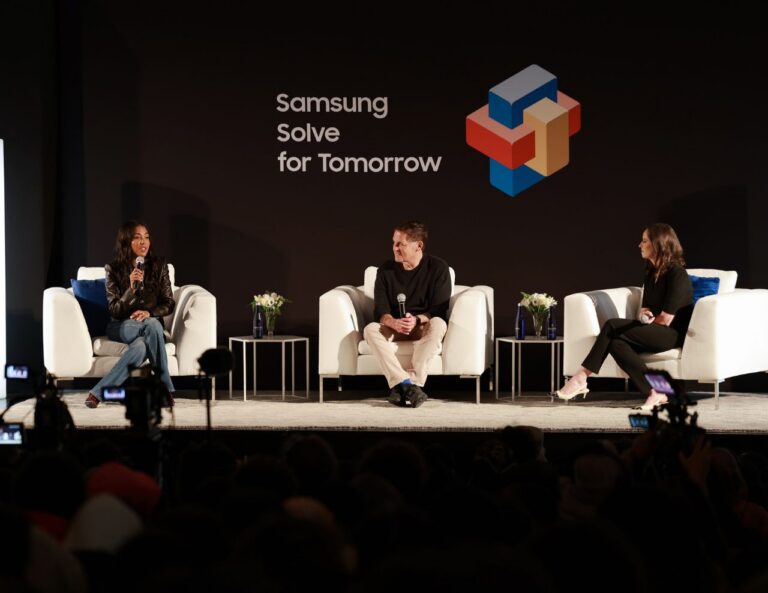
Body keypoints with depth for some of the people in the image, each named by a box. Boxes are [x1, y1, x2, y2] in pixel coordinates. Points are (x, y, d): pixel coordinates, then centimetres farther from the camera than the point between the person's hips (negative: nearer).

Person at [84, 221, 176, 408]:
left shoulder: (159, 266, 0)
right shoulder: (113, 269, -5)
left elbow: (169, 304, 2)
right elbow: (114, 311, -10)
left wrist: (149, 312, -19)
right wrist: (132, 288, -26)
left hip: (150, 325, 2)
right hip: (120, 327, -2)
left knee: (141, 347, -36)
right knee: (152, 325, -36)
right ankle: (166, 387, -33)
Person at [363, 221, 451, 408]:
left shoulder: (438, 268, -8)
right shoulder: (386, 269, -1)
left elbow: (439, 311, -12)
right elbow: (380, 311, -6)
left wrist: (416, 320, -33)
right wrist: (394, 323, -30)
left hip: (423, 327, -2)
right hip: (394, 327, 2)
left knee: (438, 324, -36)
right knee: (371, 329, -29)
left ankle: (400, 386, -42)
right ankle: (408, 385, -43)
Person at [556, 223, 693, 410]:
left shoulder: (676, 274, -12)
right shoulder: (652, 272, 16)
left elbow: (666, 319, -15)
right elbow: (645, 309, 21)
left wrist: (648, 320, 4)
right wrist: (644, 315, -4)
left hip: (673, 333, -8)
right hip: (653, 331, 8)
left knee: (612, 326, -23)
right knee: (616, 342, -21)